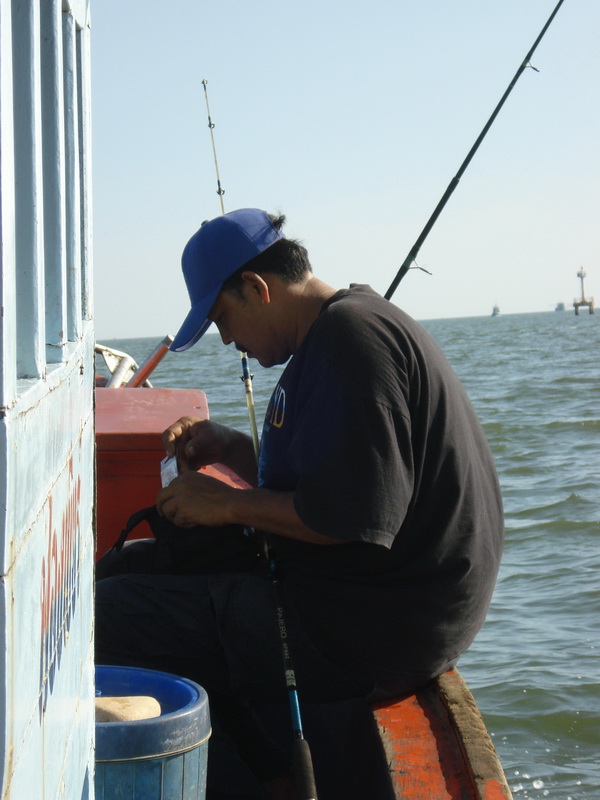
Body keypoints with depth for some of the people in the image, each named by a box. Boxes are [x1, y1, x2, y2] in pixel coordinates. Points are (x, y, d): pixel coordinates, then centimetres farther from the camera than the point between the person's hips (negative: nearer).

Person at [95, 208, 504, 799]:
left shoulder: (349, 335, -17)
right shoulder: (347, 325, 16)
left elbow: (354, 517, -25)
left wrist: (231, 504, -13)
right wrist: (229, 448, 11)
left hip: (369, 630, -11)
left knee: (109, 613, -13)